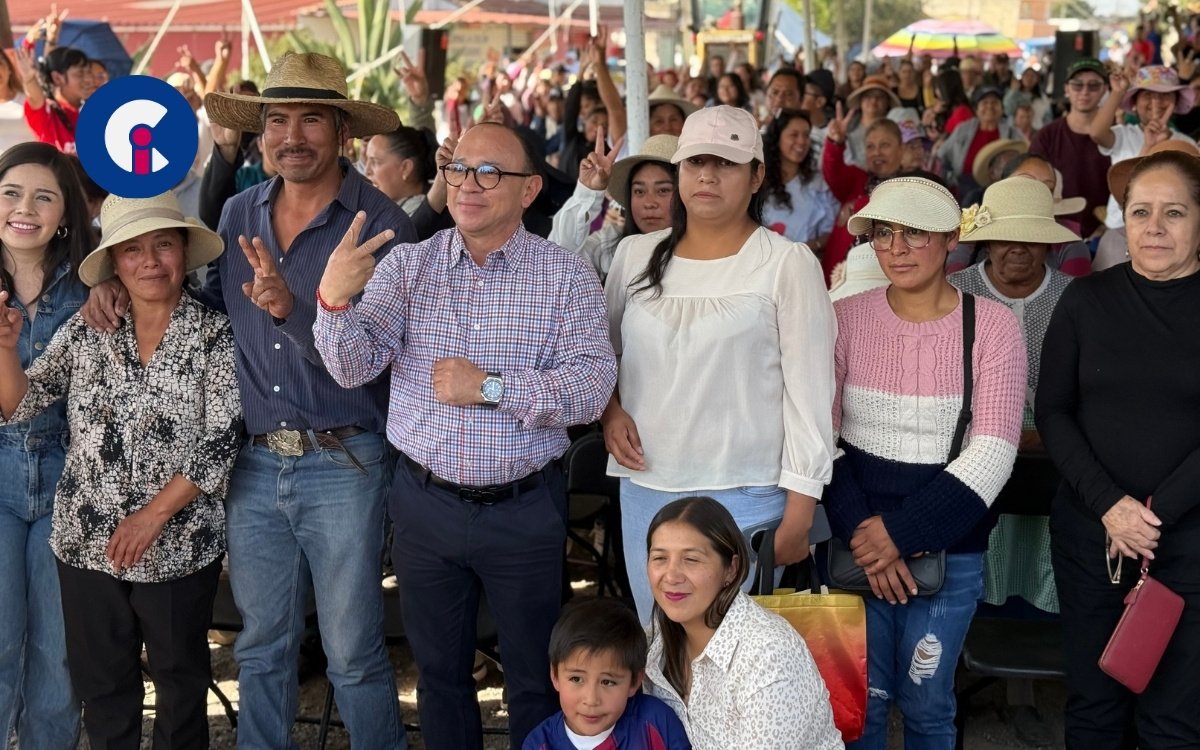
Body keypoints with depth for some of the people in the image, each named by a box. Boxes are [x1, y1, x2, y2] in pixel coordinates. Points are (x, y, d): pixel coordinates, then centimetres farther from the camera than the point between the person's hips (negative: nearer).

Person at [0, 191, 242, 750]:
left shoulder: (215, 335, -7)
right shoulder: (85, 331, 2)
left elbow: (220, 443, -12)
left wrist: (152, 516, -16)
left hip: (179, 546, -3)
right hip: (87, 544, 3)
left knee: (181, 680, 14)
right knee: (101, 683, 14)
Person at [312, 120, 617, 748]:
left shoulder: (566, 275, -5)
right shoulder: (407, 265, 1)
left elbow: (593, 385, -15)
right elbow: (352, 368, -8)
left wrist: (492, 387, -22)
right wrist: (334, 298, -26)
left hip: (525, 507, -2)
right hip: (425, 502, 2)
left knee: (536, 678, 14)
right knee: (439, 671, 18)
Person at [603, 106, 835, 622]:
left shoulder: (788, 264, -6)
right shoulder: (636, 255, 6)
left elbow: (809, 391, -6)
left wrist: (798, 514, -8)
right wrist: (609, 409, -1)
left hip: (745, 499, -4)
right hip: (644, 490, 4)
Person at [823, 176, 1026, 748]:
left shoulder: (992, 325, -5)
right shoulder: (846, 318, -1)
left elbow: (992, 453, -11)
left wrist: (902, 530, -17)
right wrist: (861, 530, -15)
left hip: (950, 547, -1)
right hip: (857, 539, 1)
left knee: (926, 703, 9)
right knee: (859, 699, 9)